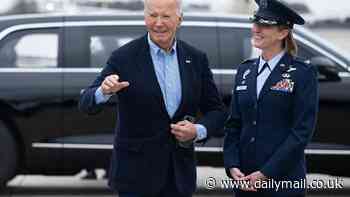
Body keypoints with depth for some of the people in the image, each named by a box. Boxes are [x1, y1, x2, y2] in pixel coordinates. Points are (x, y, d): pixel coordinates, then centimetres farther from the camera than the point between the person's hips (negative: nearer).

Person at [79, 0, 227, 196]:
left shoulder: (196, 59, 4)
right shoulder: (124, 57, -6)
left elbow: (217, 111, 10)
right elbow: (87, 104, -9)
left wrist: (198, 130, -10)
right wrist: (104, 91, -31)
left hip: (179, 174, 3)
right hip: (136, 175, -3)